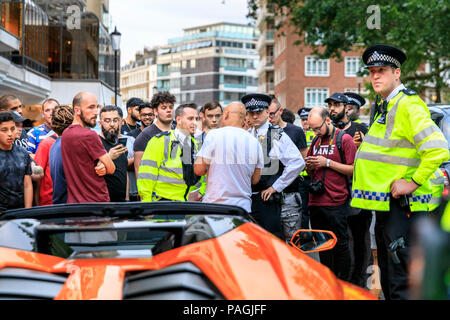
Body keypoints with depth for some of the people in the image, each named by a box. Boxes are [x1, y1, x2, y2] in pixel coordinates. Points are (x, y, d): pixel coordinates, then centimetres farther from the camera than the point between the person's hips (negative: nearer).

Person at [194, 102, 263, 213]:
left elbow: (198, 170, -6)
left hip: (216, 204, -4)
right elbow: (255, 180, 13)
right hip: (243, 207, 4)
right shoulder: (255, 142, 7)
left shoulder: (214, 135, -5)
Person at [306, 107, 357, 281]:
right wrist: (309, 166, 2)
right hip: (315, 201, 6)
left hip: (336, 202, -6)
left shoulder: (344, 138, -4)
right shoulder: (316, 140, 16)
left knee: (340, 245, 0)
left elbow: (353, 169, -9)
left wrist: (327, 163, -14)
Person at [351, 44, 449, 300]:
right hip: (385, 203, 10)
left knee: (402, 283, -9)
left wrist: (415, 182, -21)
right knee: (389, 280, 18)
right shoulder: (383, 106, 17)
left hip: (402, 205, -10)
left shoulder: (408, 104, -14)